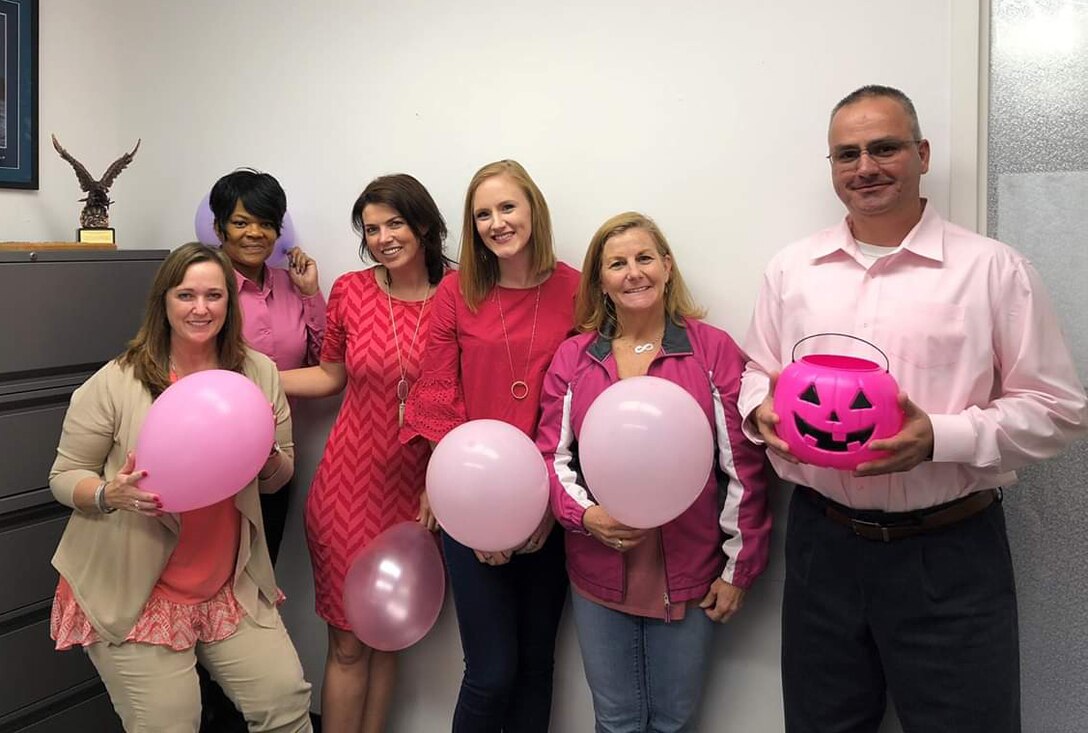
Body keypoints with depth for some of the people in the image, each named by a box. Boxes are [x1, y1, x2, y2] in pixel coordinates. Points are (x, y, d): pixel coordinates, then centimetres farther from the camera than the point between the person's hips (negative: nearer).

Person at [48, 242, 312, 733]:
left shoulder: (259, 373, 0)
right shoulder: (115, 383, -10)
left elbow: (278, 480, 8)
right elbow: (64, 476, -3)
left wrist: (269, 454, -15)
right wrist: (110, 494, -24)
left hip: (230, 587, 3)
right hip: (131, 591, -3)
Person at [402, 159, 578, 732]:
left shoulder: (574, 291, -2)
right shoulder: (457, 292, -2)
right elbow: (439, 402, -2)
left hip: (549, 511, 1)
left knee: (536, 663, 15)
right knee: (492, 672, 2)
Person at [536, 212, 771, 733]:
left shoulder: (714, 350, -7)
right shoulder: (572, 357, 0)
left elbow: (744, 466, -4)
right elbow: (552, 455, 5)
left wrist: (738, 569, -3)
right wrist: (584, 513, -14)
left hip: (688, 572, -1)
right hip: (599, 573, 2)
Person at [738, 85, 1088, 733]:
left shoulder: (995, 269, -4)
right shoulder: (790, 269, 6)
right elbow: (757, 376, 15)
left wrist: (940, 437, -19)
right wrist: (763, 410, -9)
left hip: (951, 554, -3)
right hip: (821, 542, 3)